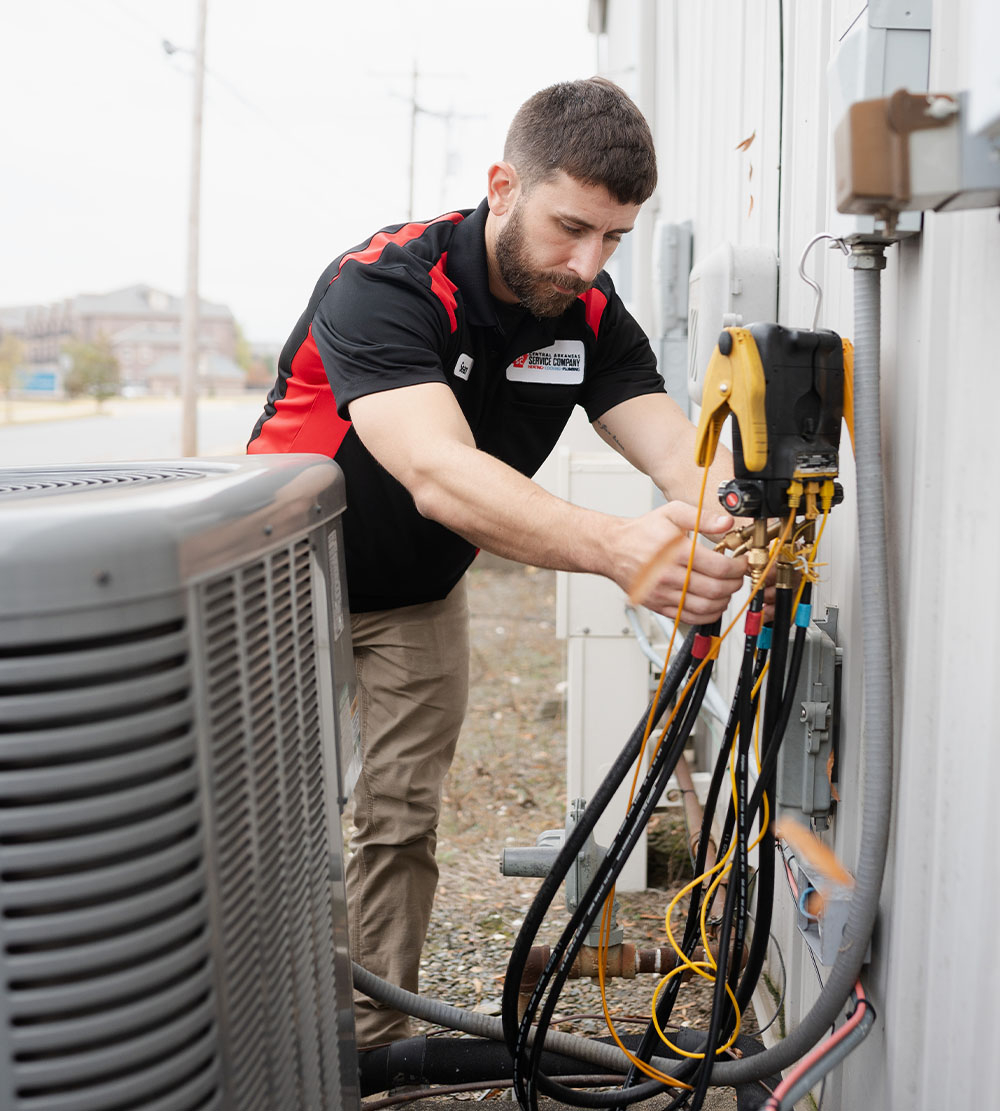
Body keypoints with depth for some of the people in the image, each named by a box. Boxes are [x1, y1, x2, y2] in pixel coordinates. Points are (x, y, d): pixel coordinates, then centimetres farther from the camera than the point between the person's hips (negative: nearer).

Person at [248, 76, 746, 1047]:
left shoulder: (589, 315, -13)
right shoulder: (383, 283, -32)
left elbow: (676, 444, -25)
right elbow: (438, 474, -48)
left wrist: (737, 516, -49)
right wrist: (615, 546, -63)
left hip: (421, 597, 4)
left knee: (402, 822, 4)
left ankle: (374, 1042, 19)